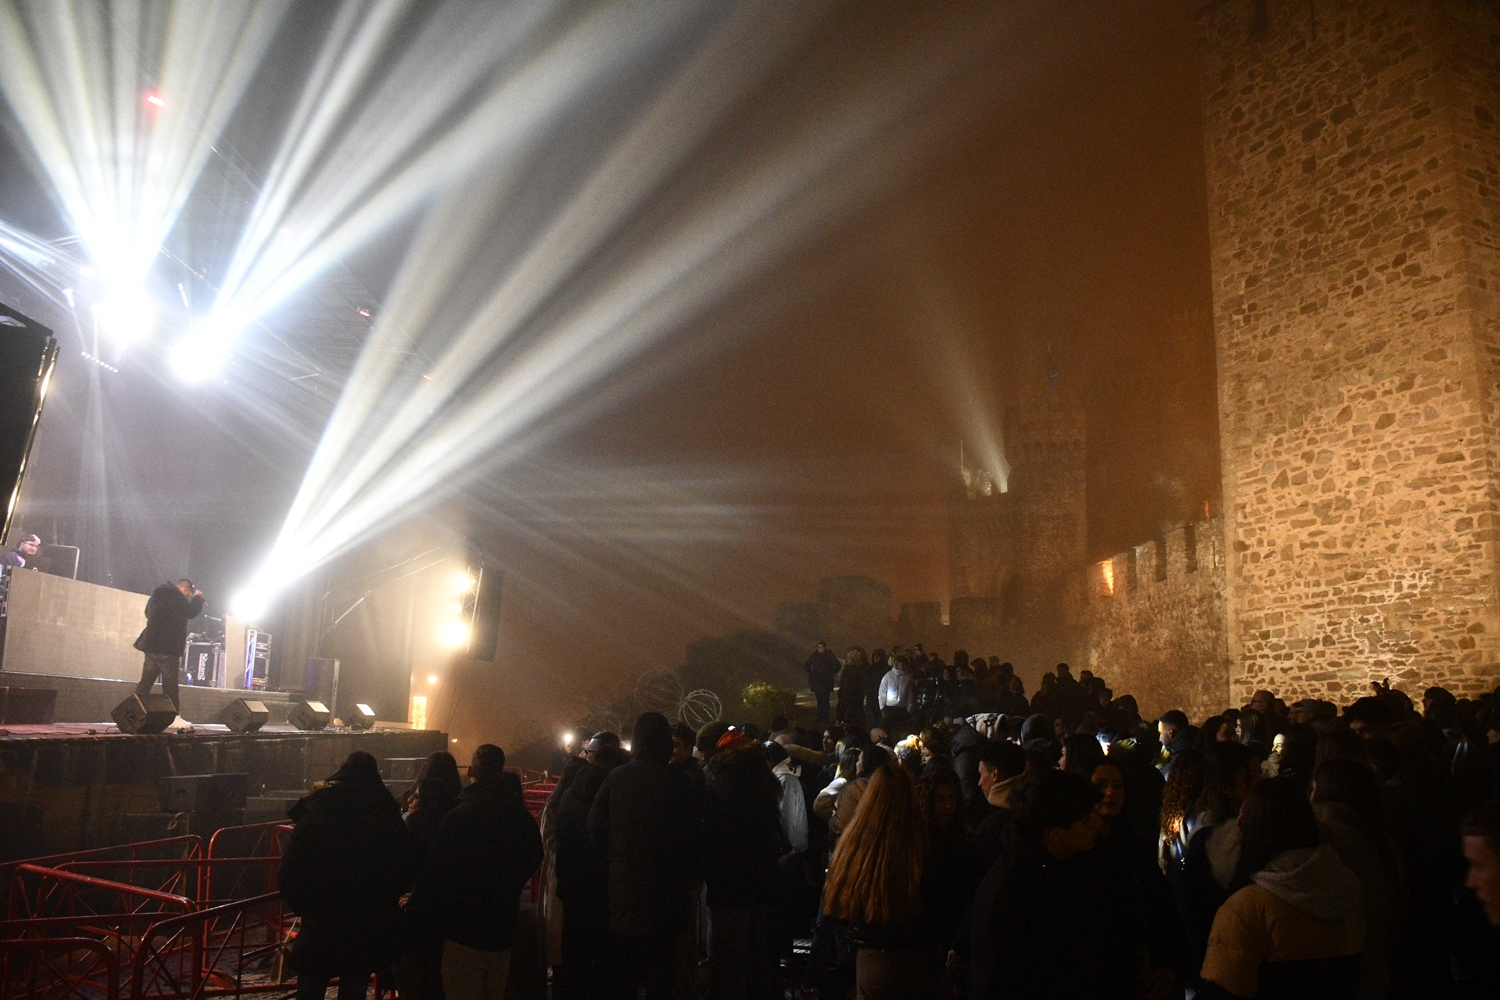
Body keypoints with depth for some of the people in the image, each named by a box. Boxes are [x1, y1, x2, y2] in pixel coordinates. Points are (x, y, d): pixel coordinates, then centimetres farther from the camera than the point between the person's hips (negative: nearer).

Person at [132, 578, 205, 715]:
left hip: (151, 644, 8)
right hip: (168, 647, -8)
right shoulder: (175, 596, -12)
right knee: (170, 685, -5)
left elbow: (148, 613, 29)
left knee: (146, 681, 10)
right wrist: (197, 598, 4)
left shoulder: (157, 594, 17)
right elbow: (190, 613, -9)